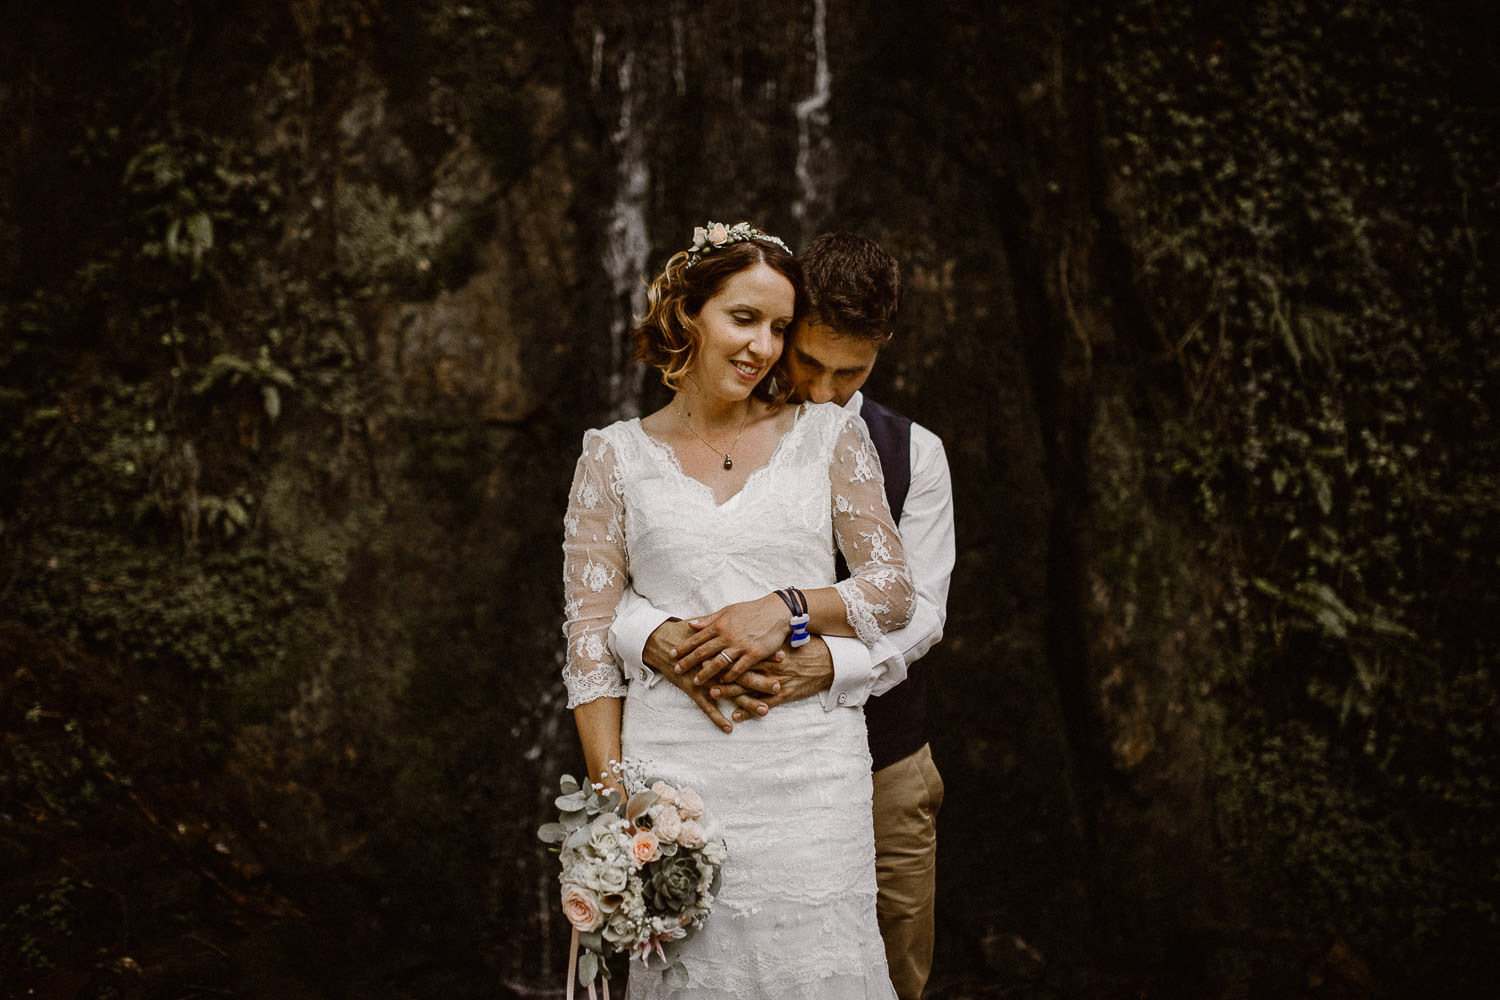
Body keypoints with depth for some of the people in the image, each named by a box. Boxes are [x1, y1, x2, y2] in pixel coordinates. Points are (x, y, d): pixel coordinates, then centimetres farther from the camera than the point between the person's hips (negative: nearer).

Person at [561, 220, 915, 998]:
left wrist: (788, 609, -11)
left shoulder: (828, 436, 8)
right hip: (674, 767, 0)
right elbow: (590, 636, 4)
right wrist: (612, 788, -4)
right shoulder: (616, 455, 7)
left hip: (811, 767, 1)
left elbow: (895, 591, 7)